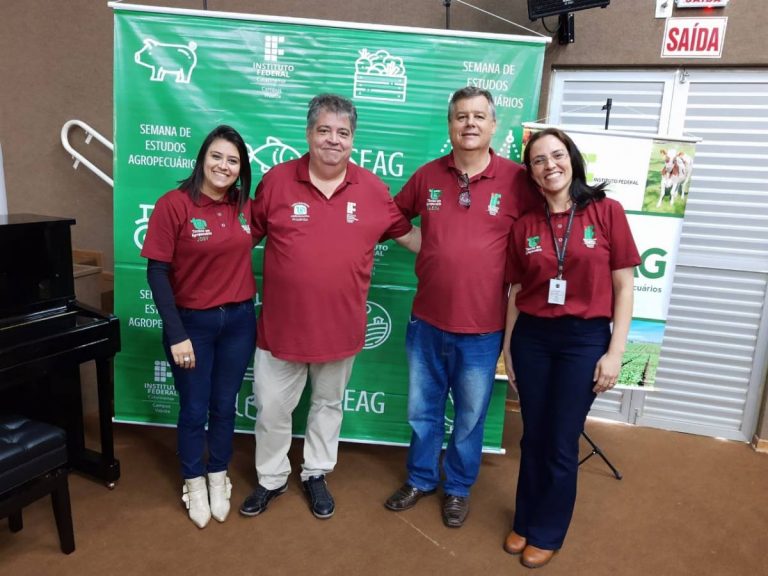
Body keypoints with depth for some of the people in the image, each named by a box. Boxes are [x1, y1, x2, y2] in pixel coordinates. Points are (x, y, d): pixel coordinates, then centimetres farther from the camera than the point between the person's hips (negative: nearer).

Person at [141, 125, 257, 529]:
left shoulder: (245, 207, -1)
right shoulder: (173, 205, -14)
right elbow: (157, 272, -13)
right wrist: (176, 334, -16)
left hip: (238, 320, 4)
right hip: (192, 322, -3)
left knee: (224, 405, 16)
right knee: (194, 409, 10)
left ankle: (218, 478, 38)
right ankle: (194, 483, 35)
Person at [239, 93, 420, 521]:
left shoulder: (373, 189, -4)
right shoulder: (277, 180, -6)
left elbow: (408, 234, 8)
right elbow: (247, 236, 3)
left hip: (341, 326, 1)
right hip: (281, 323, 0)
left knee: (329, 404, 19)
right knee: (272, 409, 13)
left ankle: (317, 475, 42)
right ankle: (272, 479, 37)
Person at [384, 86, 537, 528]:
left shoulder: (517, 180, -8)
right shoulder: (428, 175, 0)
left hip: (482, 328, -2)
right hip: (427, 321, 3)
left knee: (470, 416, 15)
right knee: (423, 411, 18)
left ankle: (459, 488, 38)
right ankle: (421, 479, 40)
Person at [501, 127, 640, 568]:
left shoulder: (607, 212, -5)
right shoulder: (525, 225, 2)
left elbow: (624, 287, -3)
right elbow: (517, 291, 8)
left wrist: (615, 351, -7)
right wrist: (508, 348, 10)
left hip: (585, 339, -2)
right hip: (532, 337, 3)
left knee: (562, 443, 7)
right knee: (534, 437, 14)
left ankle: (547, 533, 29)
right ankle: (525, 522, 35)